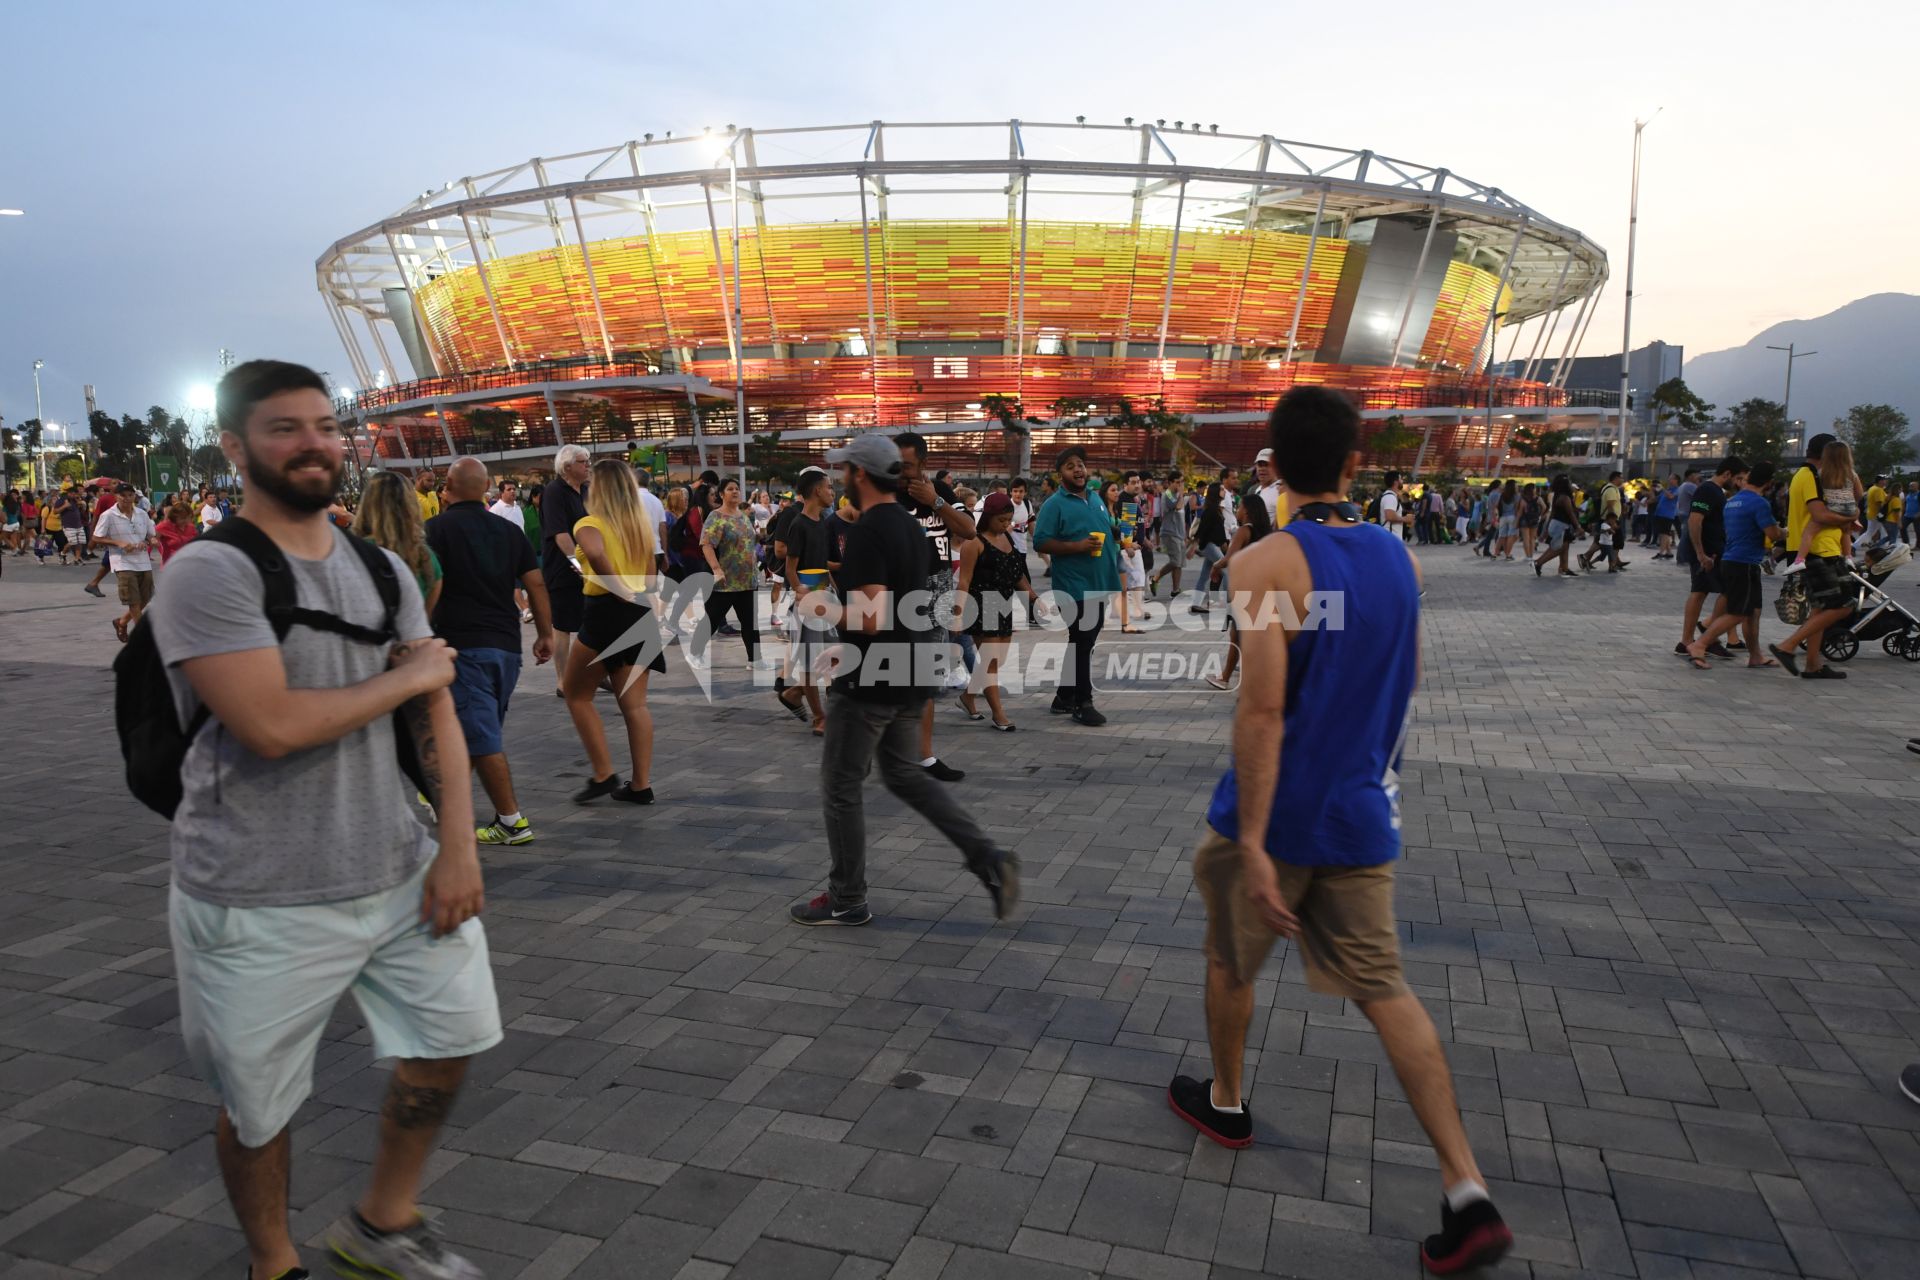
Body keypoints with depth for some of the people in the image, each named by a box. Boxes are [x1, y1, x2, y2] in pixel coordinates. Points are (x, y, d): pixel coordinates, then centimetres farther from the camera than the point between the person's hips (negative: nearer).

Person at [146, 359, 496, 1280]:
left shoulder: (383, 569, 6)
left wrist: (458, 845, -7)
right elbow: (273, 725, -26)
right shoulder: (210, 573, -15)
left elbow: (434, 711, 2)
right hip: (262, 905, -6)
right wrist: (405, 676, -13)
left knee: (453, 1035, 14)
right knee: (258, 1107, 13)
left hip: (400, 873, 6)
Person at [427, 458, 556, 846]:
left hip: (462, 643, -6)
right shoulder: (509, 530, 10)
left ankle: (512, 821, -5)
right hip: (507, 644, 6)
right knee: (483, 730, 18)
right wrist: (545, 634, 14)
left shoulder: (436, 529, -4)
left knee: (482, 737, -4)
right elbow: (536, 584, 8)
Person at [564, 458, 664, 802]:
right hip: (640, 614, 6)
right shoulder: (641, 525, 10)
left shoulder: (589, 524, -9)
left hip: (605, 612, -6)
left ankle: (603, 775, 6)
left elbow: (595, 553, -32)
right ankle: (641, 784, 9)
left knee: (576, 694, 11)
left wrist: (618, 589, -21)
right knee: (634, 703, 8)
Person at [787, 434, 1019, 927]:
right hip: (913, 670, 9)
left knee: (840, 788, 6)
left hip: (872, 679, -9)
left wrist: (821, 607, -10)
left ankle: (847, 900, 19)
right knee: (904, 773, 21)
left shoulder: (865, 532, -20)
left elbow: (871, 618, -27)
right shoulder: (911, 526, 10)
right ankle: (989, 858, 12)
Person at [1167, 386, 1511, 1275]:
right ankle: (1468, 1193, 6)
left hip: (1280, 814, -5)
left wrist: (1252, 843, -22)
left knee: (1232, 962, 20)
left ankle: (1225, 1101, 40)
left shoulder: (1268, 563, -18)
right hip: (1361, 811, 5)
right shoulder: (1397, 556, 3)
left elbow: (1261, 710, -24)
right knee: (1383, 988, 11)